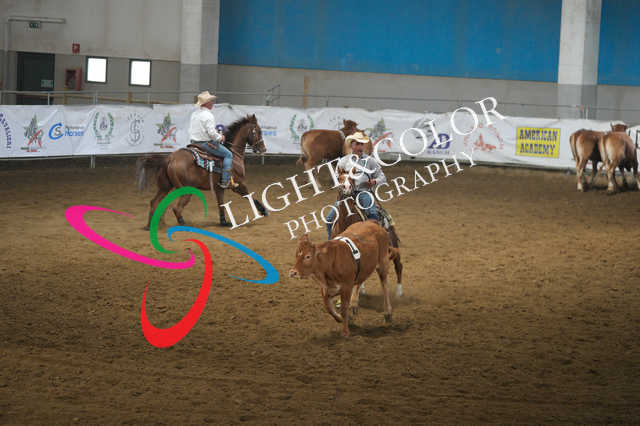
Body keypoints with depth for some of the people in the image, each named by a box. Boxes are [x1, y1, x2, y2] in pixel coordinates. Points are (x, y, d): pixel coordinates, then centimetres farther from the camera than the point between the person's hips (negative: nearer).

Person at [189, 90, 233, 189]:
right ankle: (225, 181, -7)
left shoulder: (195, 113, 10)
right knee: (228, 155, 2)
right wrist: (220, 137, -6)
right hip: (206, 143, -10)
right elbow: (211, 132, -26)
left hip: (195, 142, 10)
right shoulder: (208, 115, -19)